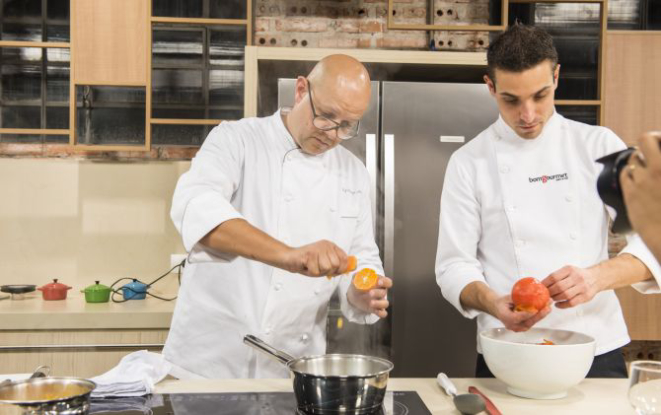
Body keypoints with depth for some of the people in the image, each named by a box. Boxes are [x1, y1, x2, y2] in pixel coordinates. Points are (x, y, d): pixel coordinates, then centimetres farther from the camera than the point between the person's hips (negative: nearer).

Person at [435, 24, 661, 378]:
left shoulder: (599, 145, 0)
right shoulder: (469, 162, -1)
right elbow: (453, 265, -4)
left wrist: (597, 277, -24)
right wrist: (493, 303, -25)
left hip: (597, 351, 1)